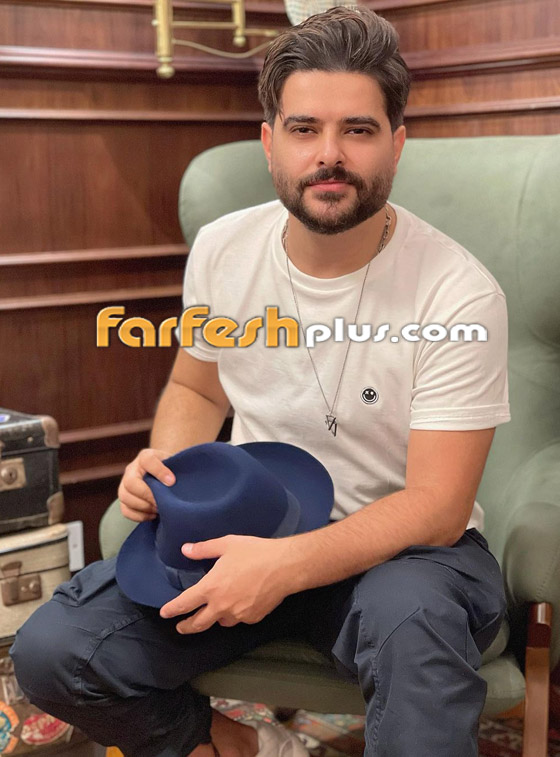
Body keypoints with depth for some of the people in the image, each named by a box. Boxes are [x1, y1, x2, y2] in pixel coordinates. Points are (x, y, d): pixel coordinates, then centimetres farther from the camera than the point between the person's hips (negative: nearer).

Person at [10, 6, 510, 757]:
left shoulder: (459, 293, -18)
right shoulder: (222, 250, -2)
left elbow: (435, 507, -17)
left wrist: (286, 565, -31)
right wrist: (165, 462, -8)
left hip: (401, 548, -4)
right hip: (246, 529, 5)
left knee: (414, 623, -41)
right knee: (51, 653, -15)